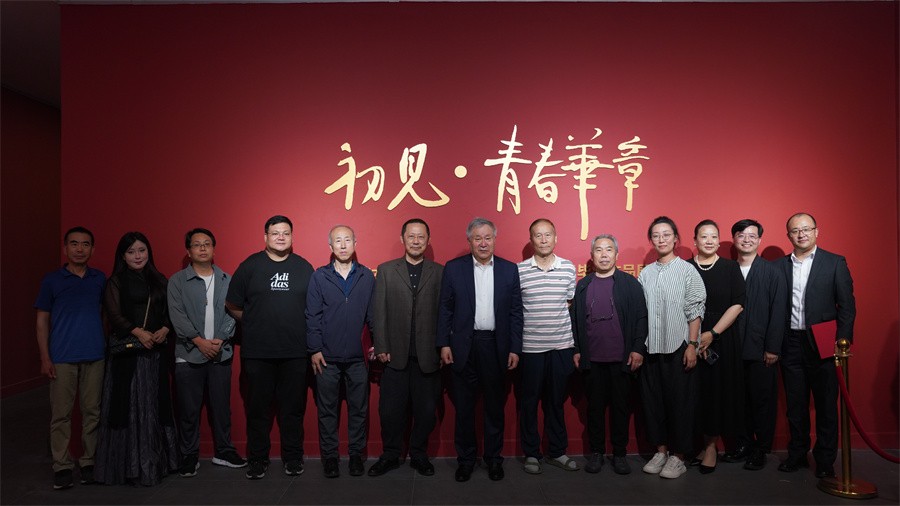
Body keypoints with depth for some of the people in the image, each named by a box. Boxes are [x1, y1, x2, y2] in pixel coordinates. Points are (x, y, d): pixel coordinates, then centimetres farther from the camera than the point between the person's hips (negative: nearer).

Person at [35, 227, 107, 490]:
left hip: (95, 356, 2)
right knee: (61, 414, 3)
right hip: (62, 358, -1)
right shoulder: (52, 280, 2)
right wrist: (45, 357, -3)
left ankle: (89, 461, 17)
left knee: (92, 411, 6)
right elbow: (42, 320, 4)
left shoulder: (101, 279, 7)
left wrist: (111, 347, 3)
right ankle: (62, 466, 14)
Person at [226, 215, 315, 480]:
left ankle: (293, 458, 23)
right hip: (257, 352, -1)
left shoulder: (304, 267, 5)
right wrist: (252, 324, 5)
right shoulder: (250, 265, 2)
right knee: (258, 408, 8)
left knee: (293, 408, 9)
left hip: (295, 351, 1)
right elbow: (232, 304, 5)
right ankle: (257, 460, 22)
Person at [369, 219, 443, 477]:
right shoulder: (386, 270, 5)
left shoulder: (440, 272, 3)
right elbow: (379, 311, 2)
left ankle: (419, 455, 28)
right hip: (395, 355, 0)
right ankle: (390, 456, 26)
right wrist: (381, 347, -3)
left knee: (426, 410, 9)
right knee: (390, 409, 7)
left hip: (428, 356, 0)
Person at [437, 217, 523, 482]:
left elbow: (516, 311, 3)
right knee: (463, 407, 9)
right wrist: (444, 344, -4)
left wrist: (515, 348, -1)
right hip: (463, 346, 0)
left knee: (495, 406, 11)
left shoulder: (509, 269, 4)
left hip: (496, 347, 1)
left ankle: (494, 458, 27)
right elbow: (445, 309, 2)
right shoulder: (453, 268, 2)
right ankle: (465, 458, 24)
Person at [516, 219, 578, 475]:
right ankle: (531, 454, 22)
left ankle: (557, 451, 27)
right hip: (530, 347, -2)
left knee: (556, 401, 13)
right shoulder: (519, 270, -3)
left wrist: (575, 347, 8)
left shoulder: (568, 268, 3)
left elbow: (571, 305, 10)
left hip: (561, 346, 2)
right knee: (529, 401, 8)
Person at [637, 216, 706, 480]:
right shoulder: (645, 274, 8)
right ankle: (661, 450, 23)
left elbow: (695, 312, -5)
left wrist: (692, 345, -10)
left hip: (678, 347, -4)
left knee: (680, 401, 3)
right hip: (651, 347, 4)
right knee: (653, 399, 9)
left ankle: (678, 456, 15)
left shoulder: (687, 270, -2)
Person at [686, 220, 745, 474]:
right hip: (690, 340, 1)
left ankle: (711, 445, 14)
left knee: (718, 391, 2)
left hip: (723, 340, 0)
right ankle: (700, 443, 16)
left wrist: (712, 333, -12)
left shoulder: (730, 267, 2)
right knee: (695, 391, 3)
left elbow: (737, 304, -4)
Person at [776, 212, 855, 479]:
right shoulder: (780, 266, 7)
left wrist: (842, 342, -9)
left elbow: (847, 305, -1)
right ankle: (797, 454, 24)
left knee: (826, 405, 5)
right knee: (795, 404, 11)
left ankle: (825, 461, 18)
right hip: (791, 344, 2)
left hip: (822, 345, -2)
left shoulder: (835, 263, 1)